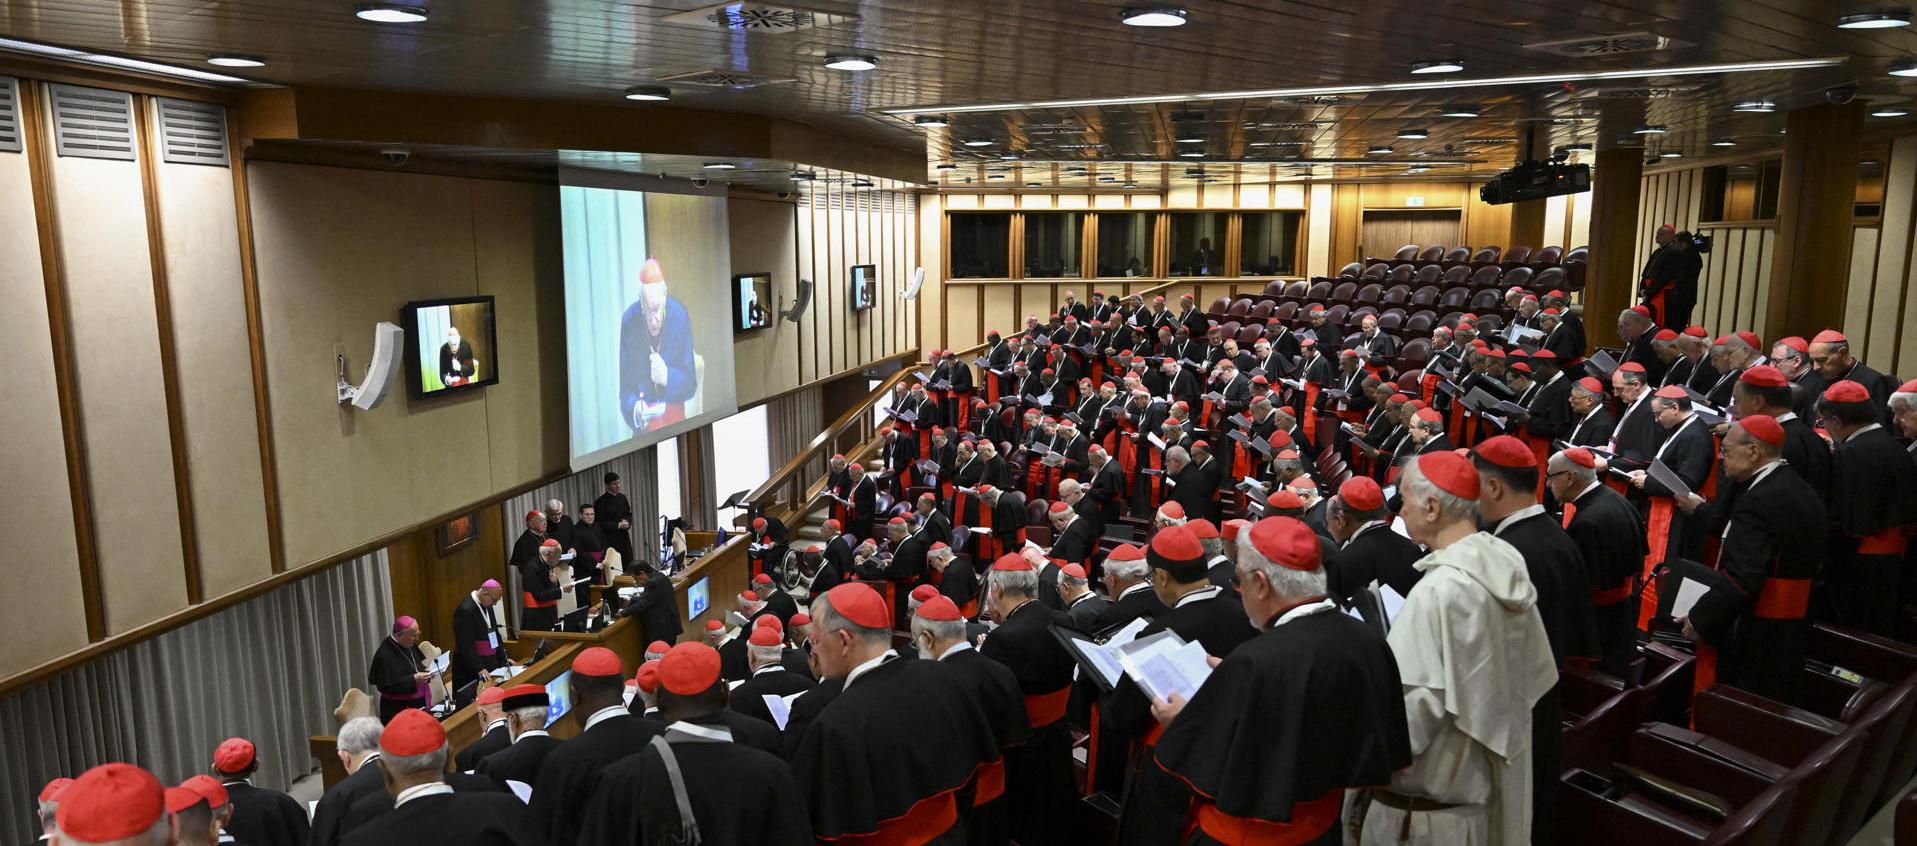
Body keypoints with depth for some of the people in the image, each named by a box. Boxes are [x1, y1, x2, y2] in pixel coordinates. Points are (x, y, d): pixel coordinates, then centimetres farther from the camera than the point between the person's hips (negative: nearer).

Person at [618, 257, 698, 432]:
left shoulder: (679, 315, -10)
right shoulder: (629, 321, -10)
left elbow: (691, 384, -4)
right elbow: (625, 390, -6)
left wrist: (667, 377, -23)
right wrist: (635, 411, -26)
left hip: (674, 417, -1)